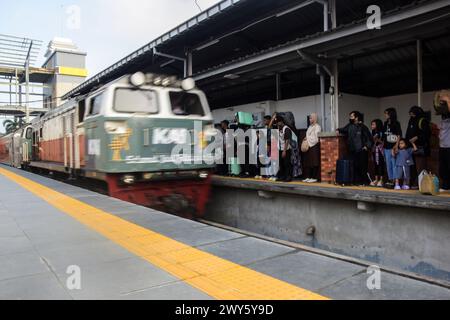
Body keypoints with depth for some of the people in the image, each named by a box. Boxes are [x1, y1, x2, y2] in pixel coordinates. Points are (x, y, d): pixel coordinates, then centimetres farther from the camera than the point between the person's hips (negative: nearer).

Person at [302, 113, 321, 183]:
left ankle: (314, 178, -1)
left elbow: (316, 137, -13)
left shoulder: (317, 126, -7)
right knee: (308, 163, 7)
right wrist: (306, 139, 5)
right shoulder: (310, 127, 19)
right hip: (308, 146, 8)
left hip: (314, 146, -8)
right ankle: (308, 177, 13)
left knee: (314, 163, -6)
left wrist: (308, 139, -9)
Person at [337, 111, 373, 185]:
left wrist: (367, 146, -7)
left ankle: (365, 181, 5)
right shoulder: (349, 126, 11)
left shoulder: (362, 127, -3)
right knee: (354, 166, 3)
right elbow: (344, 130, 30)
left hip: (361, 151, -5)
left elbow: (369, 137, -1)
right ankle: (357, 181, 11)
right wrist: (339, 130, 11)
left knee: (363, 166, -4)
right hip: (352, 151, 5)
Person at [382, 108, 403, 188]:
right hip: (387, 147, 7)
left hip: (393, 147, -7)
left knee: (394, 164, -6)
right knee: (388, 165, 11)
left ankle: (395, 181, -2)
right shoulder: (386, 123, 14)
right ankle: (390, 180, 18)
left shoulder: (396, 123, -4)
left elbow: (399, 135, -9)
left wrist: (396, 145, -17)